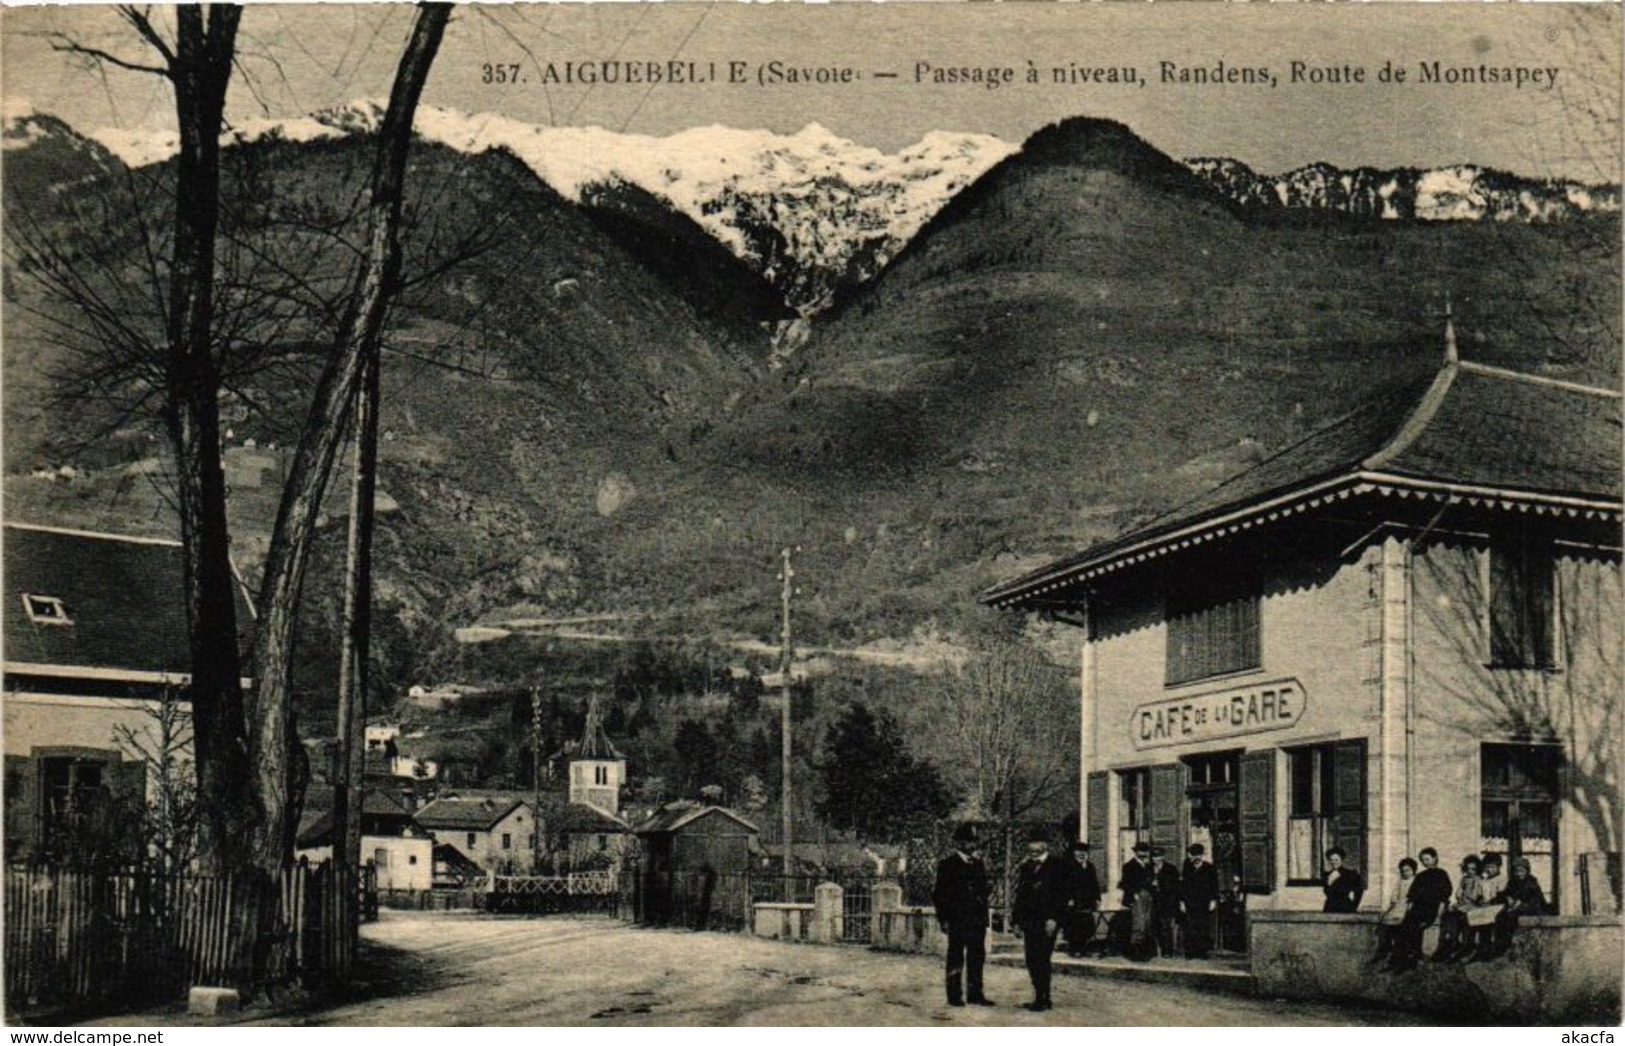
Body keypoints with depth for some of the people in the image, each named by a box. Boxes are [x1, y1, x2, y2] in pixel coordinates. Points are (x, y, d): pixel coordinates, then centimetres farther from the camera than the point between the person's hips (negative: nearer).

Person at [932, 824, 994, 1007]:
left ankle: (975, 994, 14)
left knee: (977, 957, 7)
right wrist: (943, 919, -10)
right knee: (955, 958, 0)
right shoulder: (947, 865, -3)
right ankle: (954, 995, 6)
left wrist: (988, 888, 2)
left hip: (977, 919, 5)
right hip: (957, 920, -5)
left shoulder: (978, 863, 15)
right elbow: (939, 894, -5)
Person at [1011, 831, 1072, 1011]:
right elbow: (1020, 893, 18)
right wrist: (1017, 919, 10)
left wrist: (1053, 919, -14)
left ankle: (1042, 999, -3)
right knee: (1032, 961, 5)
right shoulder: (1026, 868, 16)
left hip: (1046, 922, -6)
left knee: (1041, 960, -9)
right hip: (1029, 922, 6)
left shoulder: (1056, 867, -1)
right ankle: (1040, 998, 13)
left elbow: (1064, 894, -7)